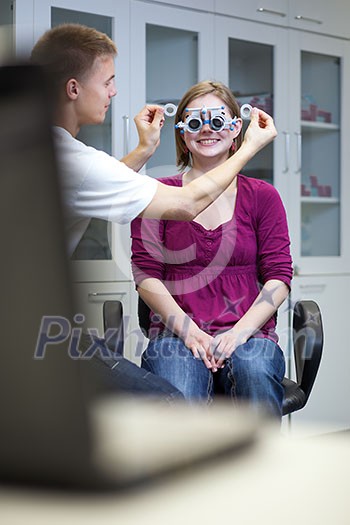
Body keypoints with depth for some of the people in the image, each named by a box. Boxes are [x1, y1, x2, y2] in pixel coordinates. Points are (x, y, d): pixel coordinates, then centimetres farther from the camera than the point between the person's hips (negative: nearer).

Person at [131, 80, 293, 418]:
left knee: (254, 369, -35)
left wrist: (240, 332, -10)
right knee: (179, 396, -35)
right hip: (176, 333, -1)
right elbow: (146, 275, 4)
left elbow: (278, 278, 7)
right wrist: (188, 330, -11)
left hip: (247, 334, 1)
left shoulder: (262, 196, 14)